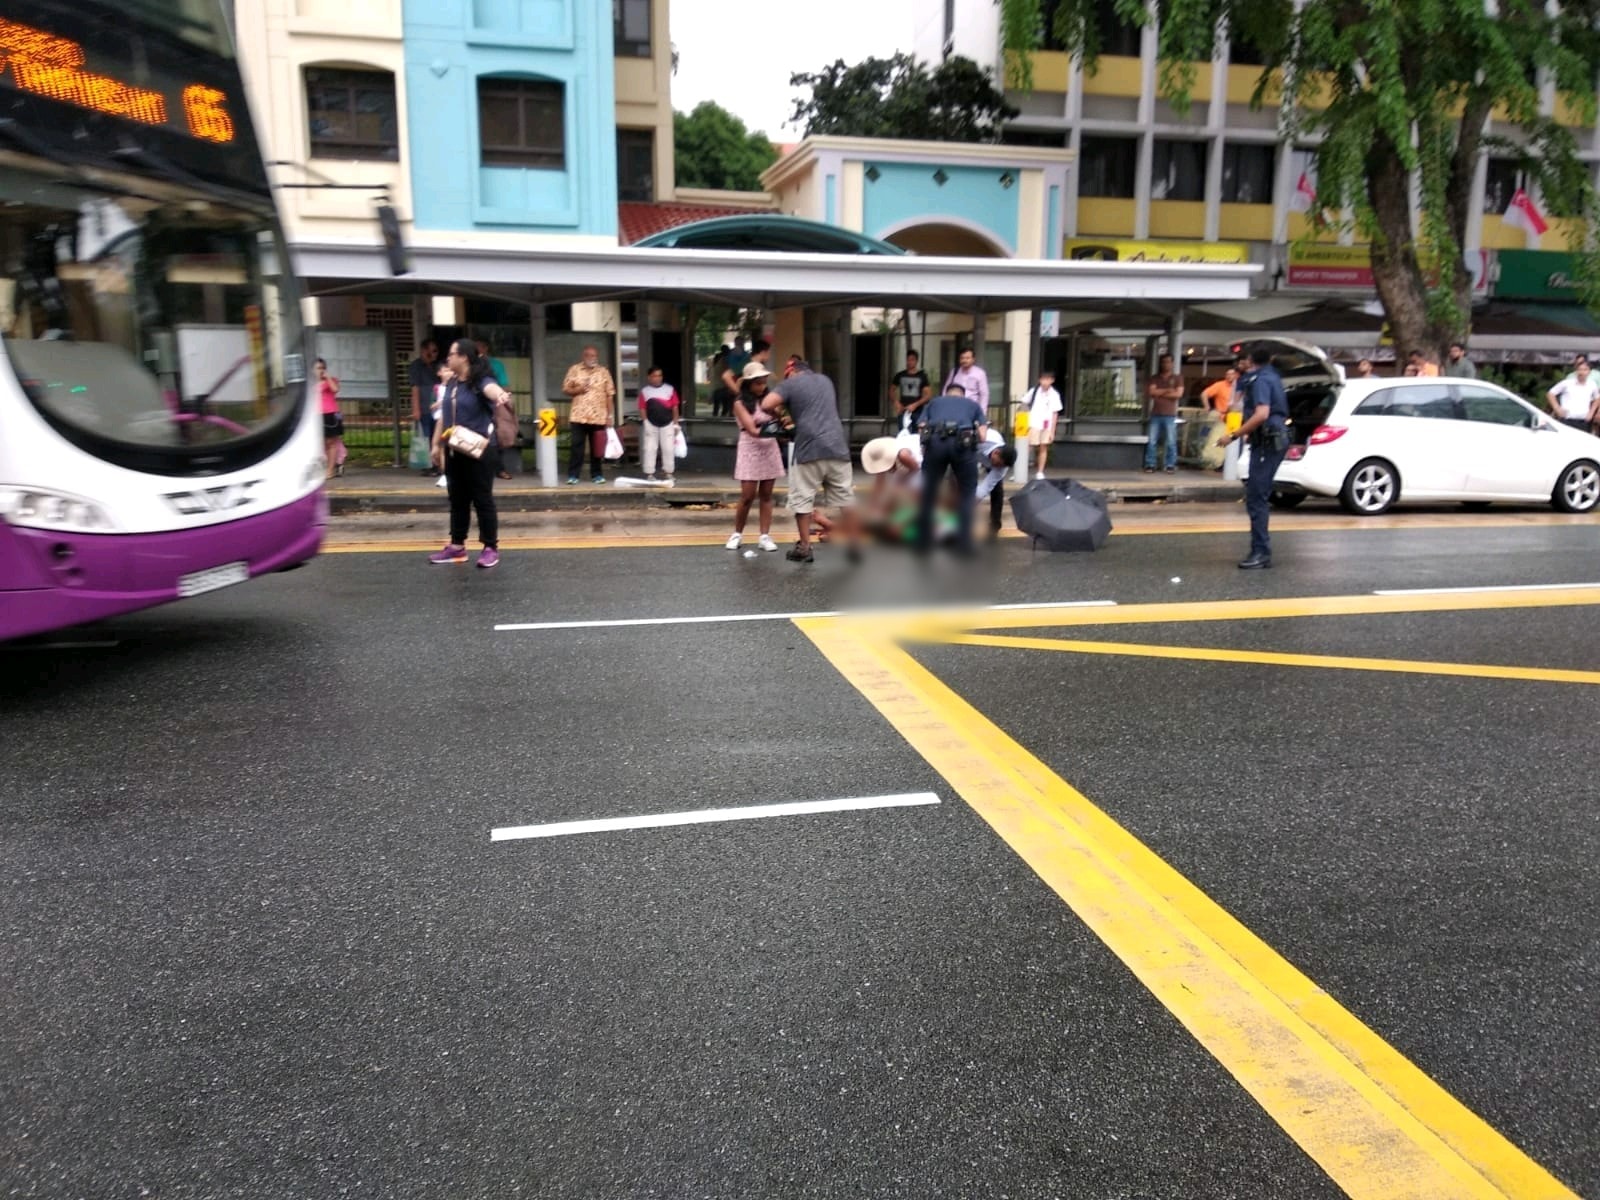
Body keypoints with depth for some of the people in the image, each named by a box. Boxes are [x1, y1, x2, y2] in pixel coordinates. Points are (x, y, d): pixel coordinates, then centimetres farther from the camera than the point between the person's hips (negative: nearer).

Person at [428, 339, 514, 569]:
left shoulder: (481, 382, -13)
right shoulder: (451, 384, 11)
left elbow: (492, 389, -37)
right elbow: (444, 416, 18)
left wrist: (501, 395, -61)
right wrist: (437, 444, 19)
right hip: (454, 452, 8)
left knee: (482, 499, -1)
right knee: (457, 500, 14)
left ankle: (491, 548, 8)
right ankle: (457, 546, 23)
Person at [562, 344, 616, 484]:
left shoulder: (604, 372, 6)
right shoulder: (574, 369, 4)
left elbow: (609, 394, 5)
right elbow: (566, 388, 6)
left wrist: (610, 415, 0)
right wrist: (578, 390, -14)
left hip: (599, 417, 1)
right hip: (579, 416, -1)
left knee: (597, 447, 7)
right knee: (576, 446, -1)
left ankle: (598, 474, 16)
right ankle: (572, 475, 3)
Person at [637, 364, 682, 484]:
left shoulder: (670, 389, 3)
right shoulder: (644, 391, 1)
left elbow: (675, 407, 5)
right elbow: (642, 409, 0)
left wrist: (676, 423, 3)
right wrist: (644, 423, -7)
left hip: (667, 424, 1)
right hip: (650, 424, -1)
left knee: (668, 449, 4)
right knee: (649, 449, 0)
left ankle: (668, 472, 15)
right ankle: (649, 473, 7)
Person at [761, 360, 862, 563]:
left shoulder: (790, 383, 6)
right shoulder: (826, 380, 23)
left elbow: (766, 405, -8)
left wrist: (777, 413, 13)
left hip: (809, 449, -4)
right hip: (837, 446, 4)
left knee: (802, 499, 7)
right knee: (846, 498, 8)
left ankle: (804, 548, 8)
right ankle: (855, 546, 10)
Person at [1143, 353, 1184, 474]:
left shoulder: (1177, 378, 8)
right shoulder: (1154, 378, 13)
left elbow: (1178, 394, -6)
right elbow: (1151, 392, -3)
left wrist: (1159, 393, -3)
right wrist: (1167, 390, -8)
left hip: (1170, 415, -2)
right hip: (1155, 414, 2)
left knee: (1171, 442, -4)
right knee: (1151, 441, -2)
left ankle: (1171, 465, 1)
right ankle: (1150, 465, 3)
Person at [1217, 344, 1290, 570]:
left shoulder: (1260, 380, -12)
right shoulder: (1272, 377, 17)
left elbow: (1262, 414, -27)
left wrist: (1233, 436, -24)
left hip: (1267, 442, -10)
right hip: (1272, 440, 10)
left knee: (1256, 498, -11)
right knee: (1258, 497, 13)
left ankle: (1260, 552, -13)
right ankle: (1262, 551, 17)